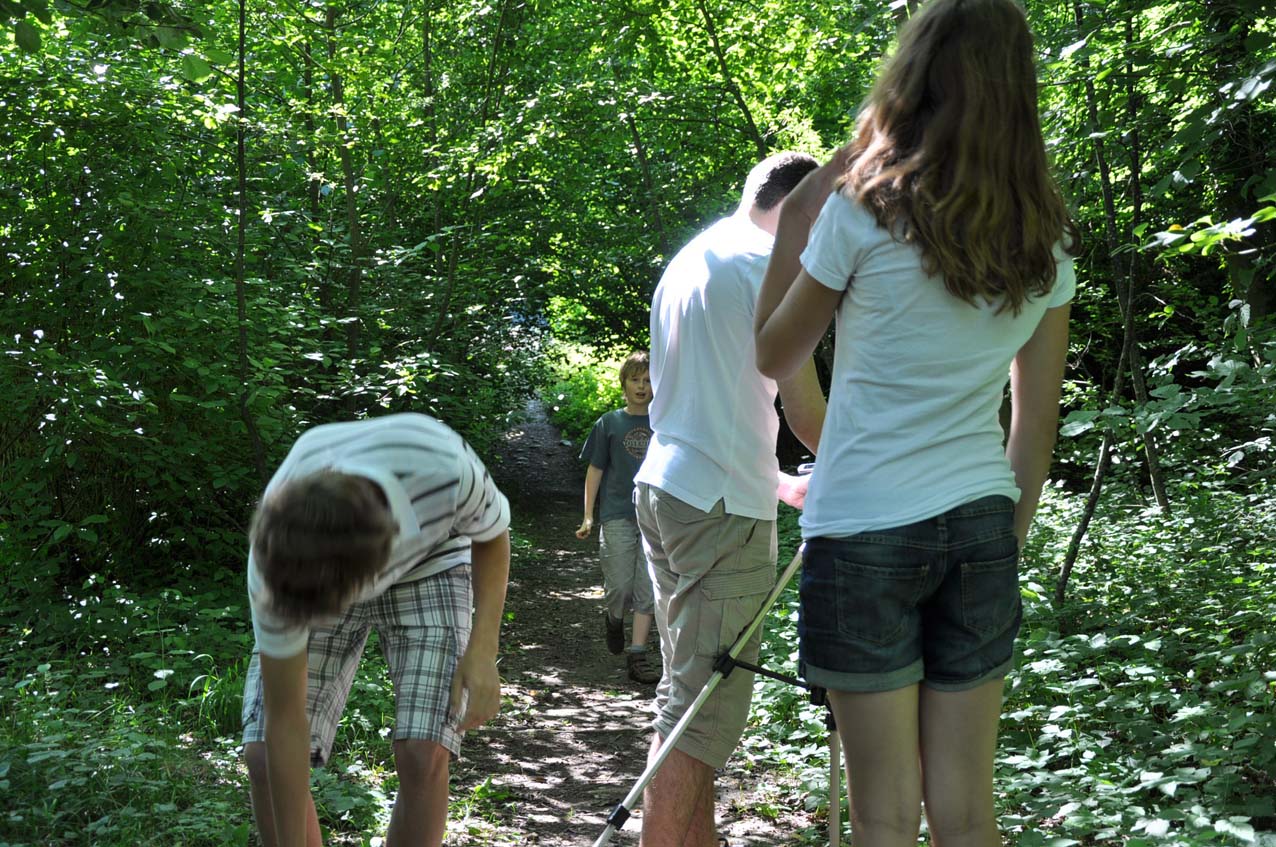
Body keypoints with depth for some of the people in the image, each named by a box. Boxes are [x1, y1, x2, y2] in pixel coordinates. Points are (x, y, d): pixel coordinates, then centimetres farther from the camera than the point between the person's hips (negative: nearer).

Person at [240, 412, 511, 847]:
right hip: (310, 573, 1)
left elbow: (491, 535, -14)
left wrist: (483, 649, -24)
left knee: (423, 755, -19)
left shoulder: (446, 468, -41)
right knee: (264, 756, -14)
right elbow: (286, 721, -25)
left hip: (427, 567, 0)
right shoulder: (272, 569, -36)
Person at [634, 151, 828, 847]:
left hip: (663, 488, 9)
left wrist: (775, 481, 28)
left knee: (687, 687, 14)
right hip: (724, 506, -9)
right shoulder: (768, 263, -8)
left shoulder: (686, 261, 20)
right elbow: (802, 406, -8)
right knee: (706, 704, -7)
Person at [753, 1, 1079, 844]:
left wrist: (793, 227, 10)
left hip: (864, 529, -4)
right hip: (981, 528, 4)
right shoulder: (1047, 242, 5)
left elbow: (774, 356, 5)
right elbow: (1037, 418, 10)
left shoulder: (863, 213, -8)